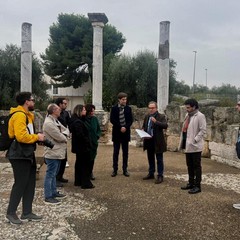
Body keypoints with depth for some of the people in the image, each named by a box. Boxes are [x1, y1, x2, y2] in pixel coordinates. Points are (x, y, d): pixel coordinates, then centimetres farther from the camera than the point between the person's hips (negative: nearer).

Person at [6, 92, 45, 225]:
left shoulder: (26, 115, 16)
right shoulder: (19, 115, -17)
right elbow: (21, 136, -27)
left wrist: (36, 137, 3)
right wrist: (37, 137, -16)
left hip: (27, 154, 10)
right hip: (20, 156, -10)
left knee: (30, 184, 12)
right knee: (20, 184, -2)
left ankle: (27, 213, 21)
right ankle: (11, 213, 14)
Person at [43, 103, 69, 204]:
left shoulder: (56, 121, 13)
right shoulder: (48, 123, -20)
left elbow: (66, 130, 13)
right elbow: (59, 137, -23)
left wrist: (64, 134, -9)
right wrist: (65, 138, -1)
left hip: (58, 153, 10)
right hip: (52, 153, -10)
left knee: (54, 174, 19)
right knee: (50, 174, -3)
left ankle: (54, 192, 31)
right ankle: (48, 197, 5)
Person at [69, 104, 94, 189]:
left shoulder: (75, 121, 11)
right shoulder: (78, 122, -21)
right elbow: (80, 135, -25)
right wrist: (87, 142, -15)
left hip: (78, 147, 11)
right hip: (83, 147, -11)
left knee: (79, 163, 18)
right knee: (85, 165, -2)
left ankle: (78, 181, 28)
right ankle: (86, 183, 5)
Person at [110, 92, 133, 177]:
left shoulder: (128, 108, 6)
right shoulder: (114, 108, 0)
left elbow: (130, 120, 3)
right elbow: (112, 120, -7)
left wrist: (125, 127, -13)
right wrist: (120, 127, -14)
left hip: (126, 132, 2)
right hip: (117, 132, -2)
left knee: (125, 152, 6)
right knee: (115, 152, 2)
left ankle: (125, 170, 13)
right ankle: (115, 170, 8)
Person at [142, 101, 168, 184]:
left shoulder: (161, 116, -8)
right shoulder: (146, 116, 10)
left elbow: (165, 126, -23)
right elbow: (144, 126, 22)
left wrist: (156, 122, -32)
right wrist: (143, 130, 1)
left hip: (157, 141, -6)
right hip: (148, 141, 6)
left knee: (159, 160, 3)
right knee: (150, 158, 17)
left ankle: (160, 176, 10)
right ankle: (151, 174, 30)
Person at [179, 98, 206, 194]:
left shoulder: (200, 116, -12)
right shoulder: (187, 115, 15)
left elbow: (203, 130, -16)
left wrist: (195, 140, -20)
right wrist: (182, 142, 11)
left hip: (195, 146, -8)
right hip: (187, 145, 9)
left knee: (196, 166, 0)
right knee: (189, 165, 16)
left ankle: (197, 186, 8)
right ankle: (191, 183, 28)